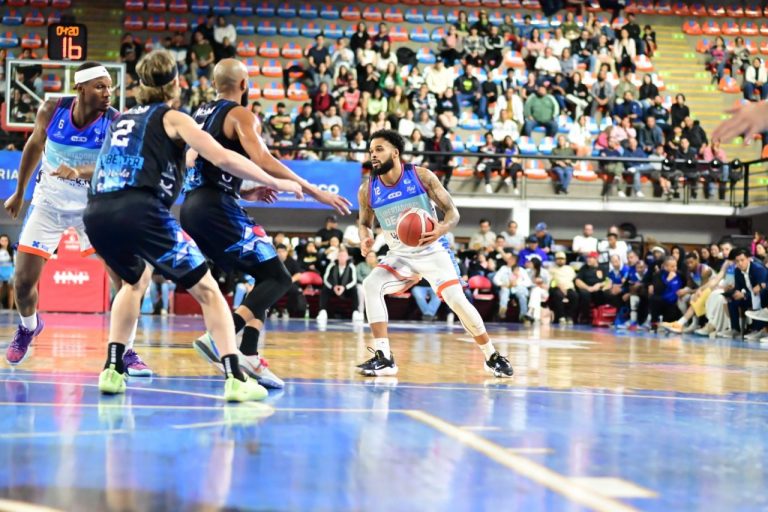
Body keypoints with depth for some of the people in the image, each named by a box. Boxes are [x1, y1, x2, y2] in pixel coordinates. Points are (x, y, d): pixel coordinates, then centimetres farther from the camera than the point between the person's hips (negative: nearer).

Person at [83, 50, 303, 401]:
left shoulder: (122, 118, 26)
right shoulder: (172, 118, 10)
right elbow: (223, 159, 0)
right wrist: (274, 183, 8)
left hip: (96, 214, 6)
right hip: (140, 211, -6)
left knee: (136, 281, 33)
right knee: (207, 290, 5)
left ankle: (112, 370, 24)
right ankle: (236, 379, -5)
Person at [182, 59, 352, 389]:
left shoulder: (202, 113, 20)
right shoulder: (240, 114, -5)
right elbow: (262, 160, -20)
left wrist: (244, 192, 26)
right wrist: (315, 192, -19)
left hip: (191, 207, 9)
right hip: (216, 206, -9)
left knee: (264, 276, 16)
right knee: (278, 278, -7)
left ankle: (249, 357, 4)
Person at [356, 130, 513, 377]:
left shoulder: (421, 176, -16)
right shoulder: (368, 189, -7)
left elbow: (452, 212, -12)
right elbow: (365, 222, 9)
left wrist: (440, 230, -35)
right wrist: (365, 238, -16)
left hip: (432, 250, -3)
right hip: (400, 255, 3)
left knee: (457, 300, -14)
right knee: (371, 285, -21)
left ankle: (493, 357, 5)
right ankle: (383, 358, -17)